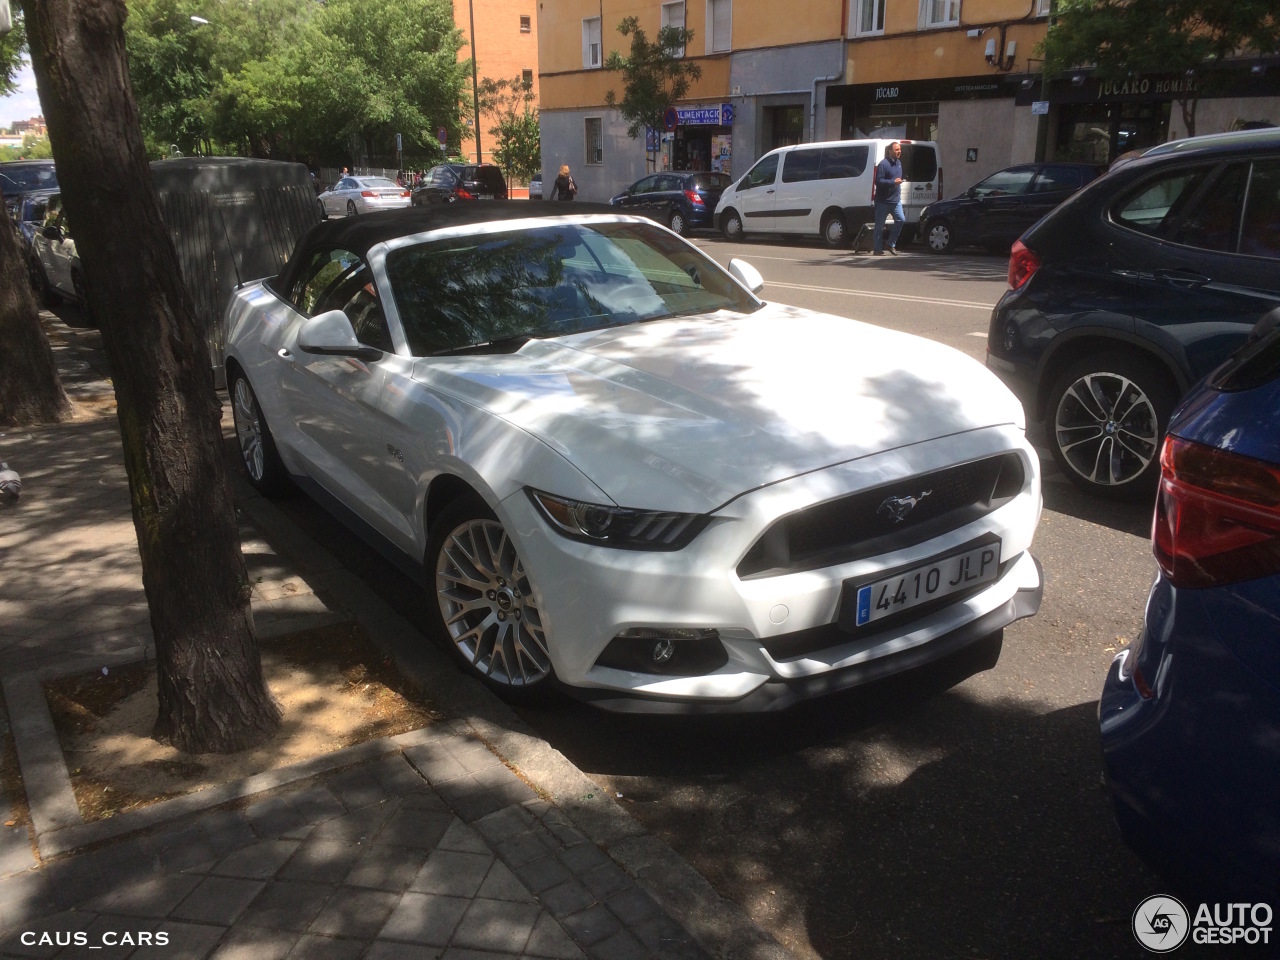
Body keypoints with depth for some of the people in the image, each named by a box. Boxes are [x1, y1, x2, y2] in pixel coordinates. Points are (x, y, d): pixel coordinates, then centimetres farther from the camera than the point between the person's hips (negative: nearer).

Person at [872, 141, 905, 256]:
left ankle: (892, 245, 8)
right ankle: (877, 249, 7)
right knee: (879, 226, 0)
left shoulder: (898, 163, 15)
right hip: (883, 201, -7)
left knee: (901, 220, -6)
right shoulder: (883, 164, -12)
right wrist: (893, 182, -23)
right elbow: (878, 181, -17)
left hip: (896, 200, 7)